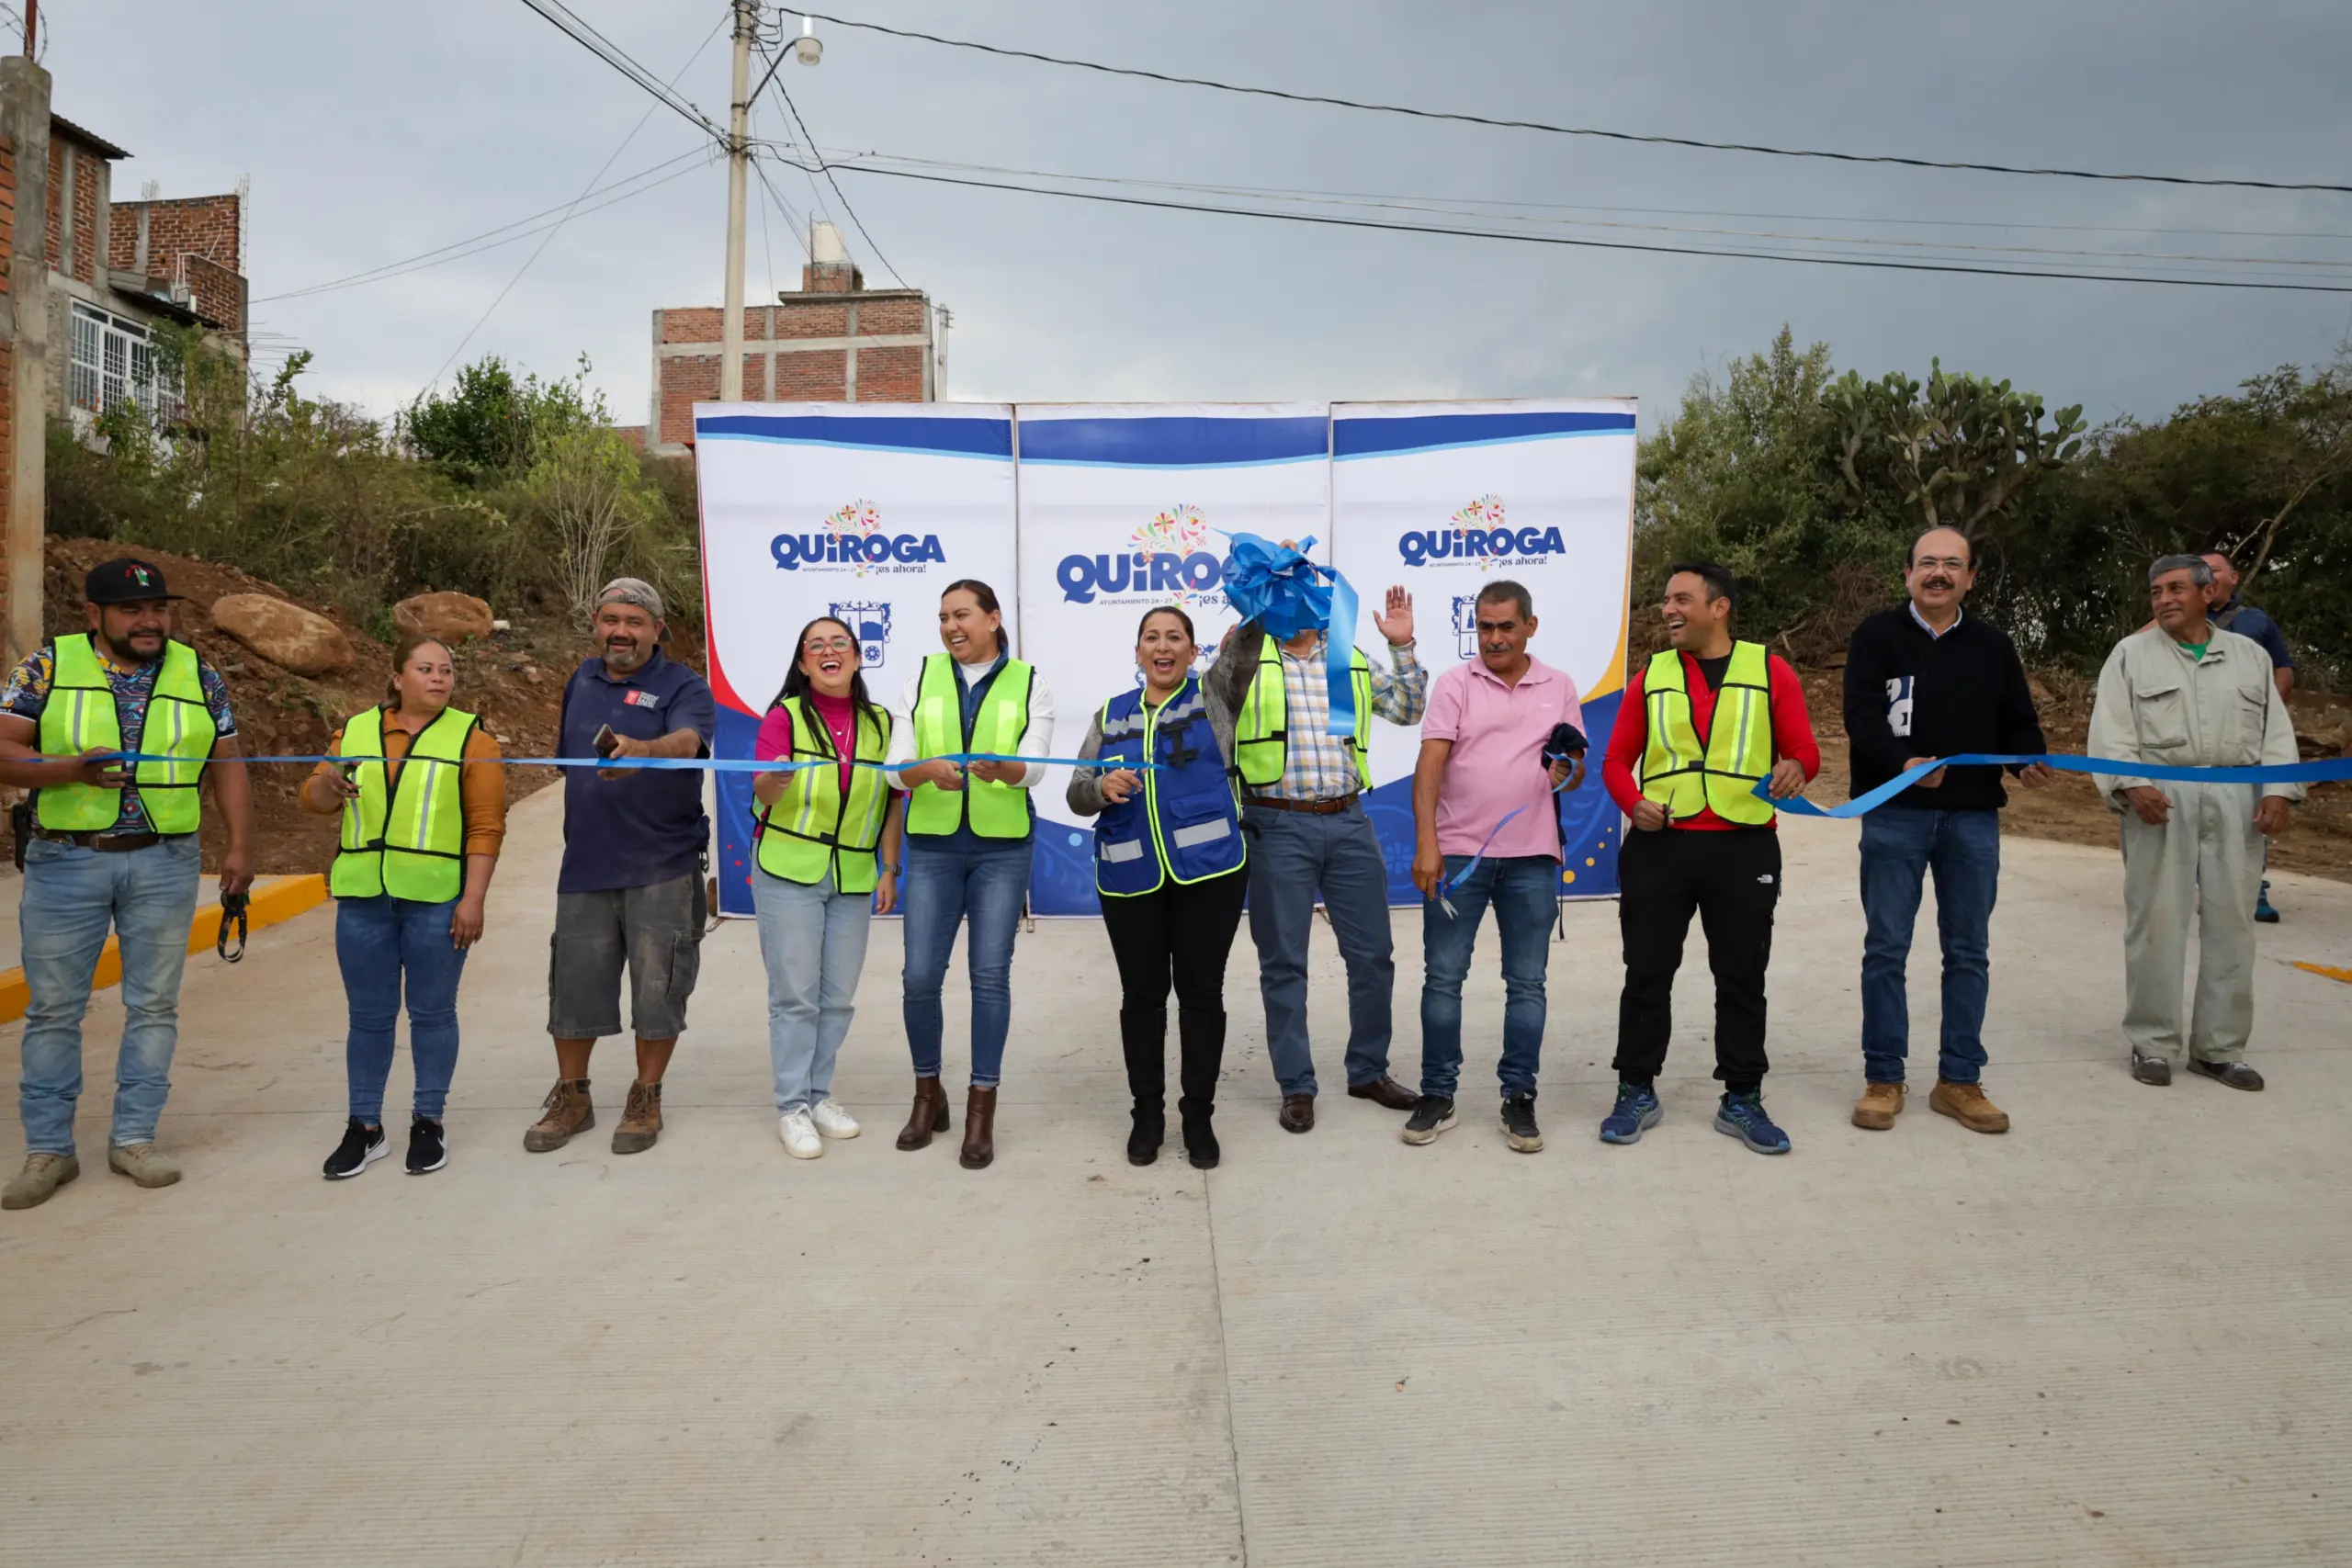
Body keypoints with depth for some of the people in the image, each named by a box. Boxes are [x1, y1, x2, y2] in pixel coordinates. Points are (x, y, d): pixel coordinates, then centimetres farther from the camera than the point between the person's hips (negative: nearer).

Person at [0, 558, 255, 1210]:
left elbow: (227, 766, 8)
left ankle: (133, 1137, 18)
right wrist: (74, 769, -22)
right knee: (53, 1007, 5)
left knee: (154, 1004, 6)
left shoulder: (198, 674, 6)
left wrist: (240, 846, 0)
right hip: (65, 861, -1)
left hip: (165, 863, 1)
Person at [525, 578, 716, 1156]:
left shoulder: (683, 687, -6)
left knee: (656, 987, 4)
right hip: (585, 864, 5)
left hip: (662, 868, -4)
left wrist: (639, 751, -49)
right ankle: (571, 1097, 28)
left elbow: (687, 740, -28)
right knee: (574, 984, 10)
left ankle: (646, 1100, 21)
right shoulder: (582, 680, 11)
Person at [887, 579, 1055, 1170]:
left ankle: (981, 1110, 10)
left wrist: (1003, 769, -33)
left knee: (991, 975, -1)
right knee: (921, 975, 2)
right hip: (932, 845, 2)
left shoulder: (1029, 684, 1)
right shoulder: (921, 678, 5)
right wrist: (927, 769, -25)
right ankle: (928, 1093, 23)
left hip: (1002, 847, -1)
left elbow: (1034, 767, -10)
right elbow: (895, 766, -2)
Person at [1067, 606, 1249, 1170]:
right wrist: (1104, 788, -12)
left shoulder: (1214, 698, 5)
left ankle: (1199, 1116, 19)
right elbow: (1077, 794, 8)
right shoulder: (1111, 715, 11)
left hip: (1208, 870, -2)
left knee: (1201, 992, 6)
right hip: (1131, 878, 2)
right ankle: (1147, 1113, 24)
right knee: (1141, 995, 10)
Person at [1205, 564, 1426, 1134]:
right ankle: (1296, 1086, 19)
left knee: (1372, 954, 10)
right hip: (1279, 828, -4)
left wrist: (1402, 647, 3)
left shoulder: (1350, 658, 13)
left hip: (1348, 824, 4)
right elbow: (1211, 701, -16)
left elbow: (1409, 710, 16)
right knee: (1284, 961, 5)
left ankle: (1368, 1071, 28)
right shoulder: (1248, 655, 1)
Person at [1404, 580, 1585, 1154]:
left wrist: (1568, 769, -12)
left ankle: (1519, 1099, 18)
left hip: (1531, 858, 2)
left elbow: (1576, 770, 13)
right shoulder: (1454, 684, 0)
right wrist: (1425, 843, -17)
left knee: (1526, 983, 7)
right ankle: (1437, 1096, 15)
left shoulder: (1559, 687, 8)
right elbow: (1430, 765, -8)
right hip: (1457, 852, -1)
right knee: (1443, 977, 3)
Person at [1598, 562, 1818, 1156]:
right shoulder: (1651, 675, 8)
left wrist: (1795, 768, -20)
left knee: (1742, 978, 8)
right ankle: (1636, 1094, 18)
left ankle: (1742, 1101, 21)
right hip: (1658, 845, 1)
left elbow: (1806, 751, 3)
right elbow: (1616, 761, 8)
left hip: (1744, 846, -1)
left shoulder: (1770, 670, 4)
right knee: (1647, 974, 5)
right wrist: (1633, 802, -11)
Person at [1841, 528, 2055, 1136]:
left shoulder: (1993, 645, 11)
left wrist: (2030, 760, -10)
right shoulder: (1877, 636, 0)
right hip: (1895, 814, -3)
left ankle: (1960, 1080, 19)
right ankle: (1883, 1078, 13)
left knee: (1969, 951, 8)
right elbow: (1862, 717, -11)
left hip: (1974, 817, 3)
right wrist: (1903, 763, -28)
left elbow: (2018, 721, 12)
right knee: (1886, 949, 2)